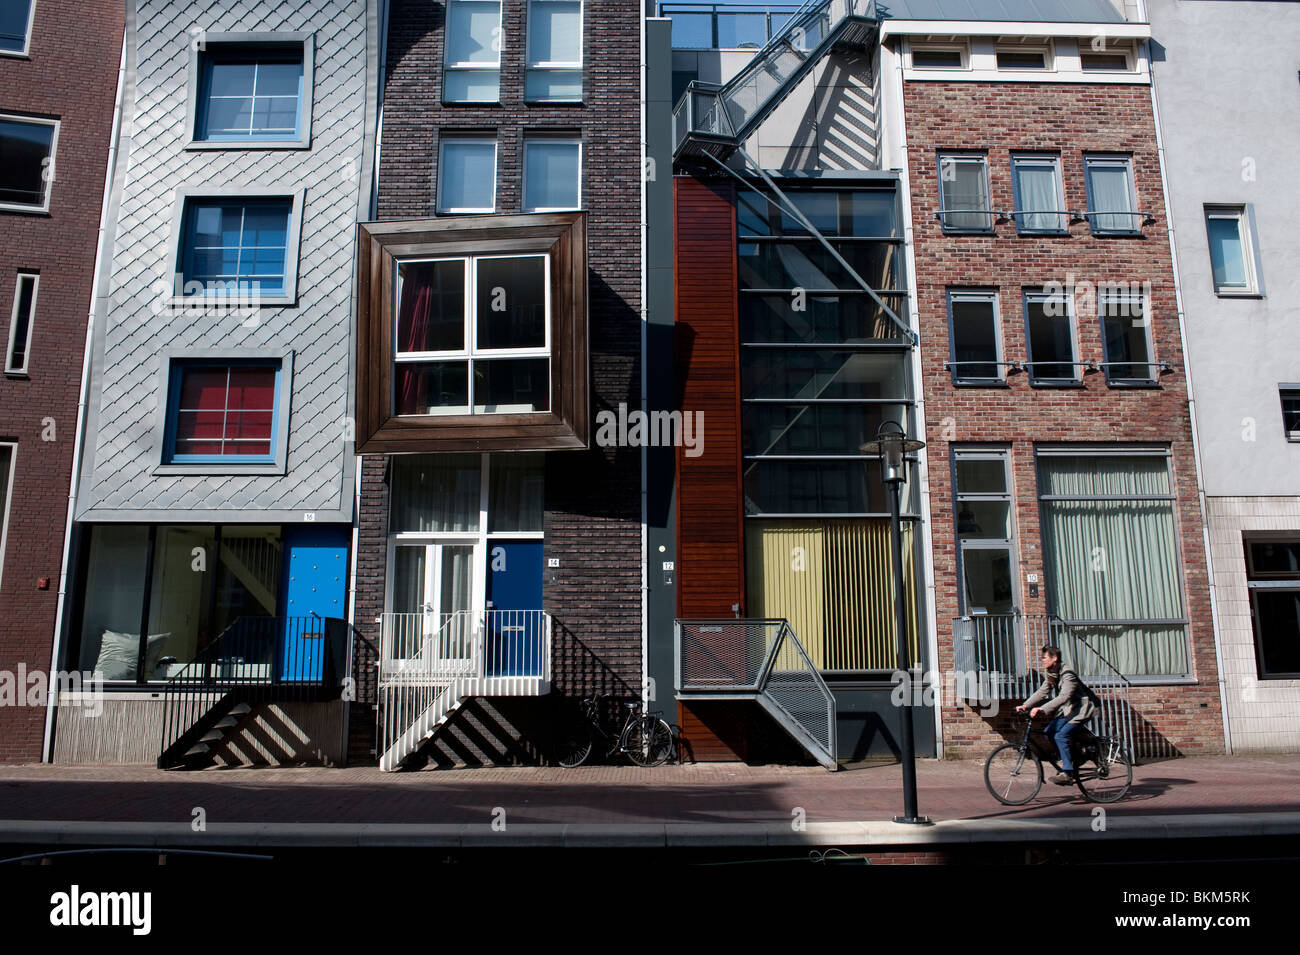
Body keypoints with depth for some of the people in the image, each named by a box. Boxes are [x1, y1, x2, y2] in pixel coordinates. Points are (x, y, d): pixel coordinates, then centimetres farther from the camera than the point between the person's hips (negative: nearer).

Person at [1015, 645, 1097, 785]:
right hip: (1067, 711, 9)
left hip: (1081, 710, -9)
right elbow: (1042, 692, 4)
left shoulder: (1068, 675, -23)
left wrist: (1042, 709, -43)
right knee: (1048, 733, -2)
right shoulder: (1050, 675, 6)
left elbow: (1063, 697, -35)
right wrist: (1025, 705, -9)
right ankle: (1068, 762, 12)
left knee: (1060, 736, -22)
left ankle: (1068, 773, -17)